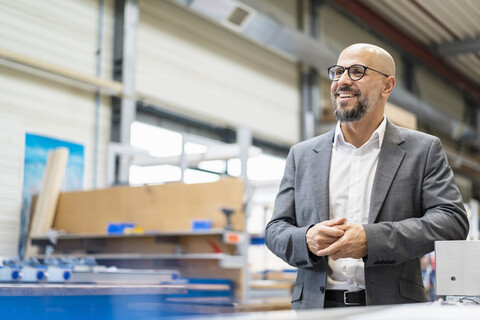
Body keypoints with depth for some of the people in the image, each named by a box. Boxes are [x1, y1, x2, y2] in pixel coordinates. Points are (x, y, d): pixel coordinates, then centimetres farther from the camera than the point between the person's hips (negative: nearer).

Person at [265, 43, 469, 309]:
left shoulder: (423, 150, 7)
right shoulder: (302, 155, 14)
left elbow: (453, 221, -3)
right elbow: (276, 229, 13)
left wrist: (370, 239, -13)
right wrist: (307, 240, -9)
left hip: (392, 308, -2)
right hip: (316, 307, 3)